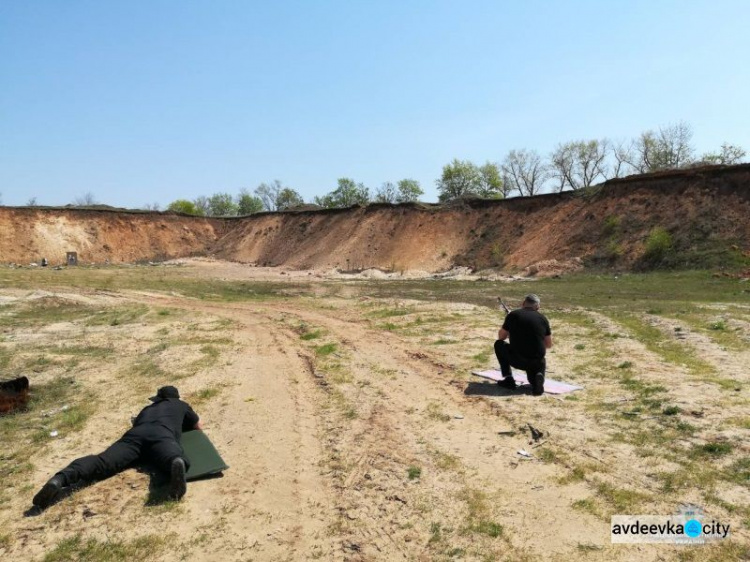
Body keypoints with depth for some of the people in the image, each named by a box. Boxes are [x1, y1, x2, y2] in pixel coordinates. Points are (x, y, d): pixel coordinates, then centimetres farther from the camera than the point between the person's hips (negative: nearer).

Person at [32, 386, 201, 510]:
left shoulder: (148, 408, 46)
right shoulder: (181, 405, 39)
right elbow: (198, 426, 51)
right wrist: (182, 422, 68)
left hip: (135, 433, 4)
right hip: (161, 435, -4)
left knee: (102, 461, -18)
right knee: (175, 460, -33)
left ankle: (60, 480, -44)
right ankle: (177, 465, -70)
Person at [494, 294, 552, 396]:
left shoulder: (513, 315, 1)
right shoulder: (542, 318, 6)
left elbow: (501, 337, 11)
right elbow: (549, 345, 14)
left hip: (517, 360, -2)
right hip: (537, 362, 2)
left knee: (499, 344, 24)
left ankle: (508, 379, 15)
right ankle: (538, 376, -4)